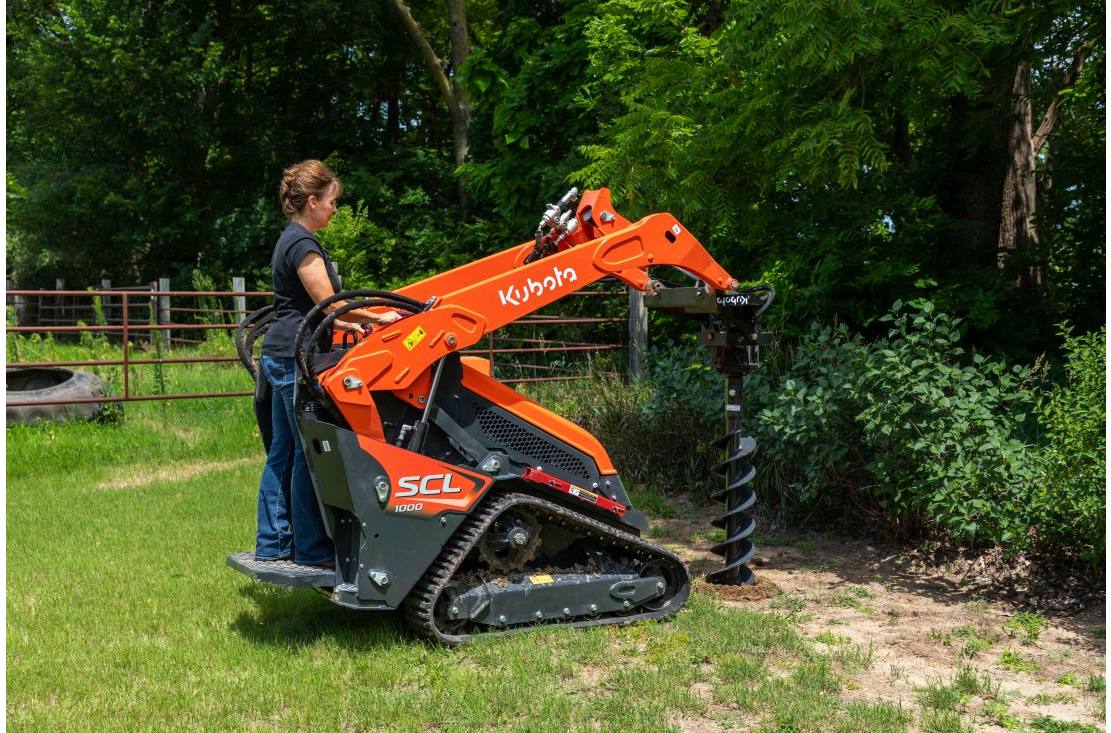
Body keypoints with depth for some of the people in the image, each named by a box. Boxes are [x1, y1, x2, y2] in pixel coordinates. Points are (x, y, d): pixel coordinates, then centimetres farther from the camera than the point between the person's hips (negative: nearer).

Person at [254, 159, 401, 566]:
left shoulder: (290, 241, 19)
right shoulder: (303, 244, -13)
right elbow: (328, 303, -16)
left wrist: (351, 325, 21)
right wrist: (377, 318, -7)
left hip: (280, 357, 11)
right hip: (297, 358, -11)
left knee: (282, 452, 12)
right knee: (309, 452, -4)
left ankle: (272, 544, 19)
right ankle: (311, 548, 4)